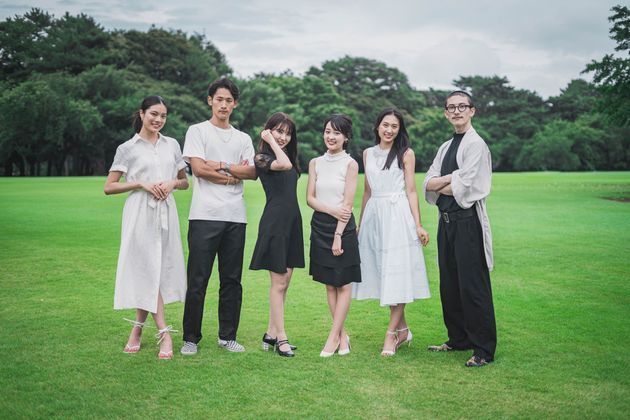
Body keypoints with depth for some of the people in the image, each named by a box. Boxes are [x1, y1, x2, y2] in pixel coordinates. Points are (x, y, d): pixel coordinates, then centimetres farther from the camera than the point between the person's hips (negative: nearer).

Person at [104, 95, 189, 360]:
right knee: (149, 270, -5)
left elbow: (185, 182, 18)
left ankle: (138, 328, 20)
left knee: (154, 270, 5)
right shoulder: (128, 148, 3)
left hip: (166, 212, 4)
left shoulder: (172, 145, 12)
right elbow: (109, 187, 0)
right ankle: (164, 333, -5)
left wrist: (172, 183, -4)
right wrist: (141, 183, -11)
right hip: (140, 212, -3)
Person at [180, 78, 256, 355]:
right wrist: (234, 175, 0)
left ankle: (227, 336, 17)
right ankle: (191, 338, 8)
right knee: (197, 279, -3)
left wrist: (221, 165, -7)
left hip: (235, 217, 4)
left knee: (232, 280, 7)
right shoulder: (197, 131, 7)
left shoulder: (243, 139, 18)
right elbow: (198, 168, -7)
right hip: (204, 215, -4)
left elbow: (252, 172, 3)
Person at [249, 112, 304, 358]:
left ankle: (271, 334, 17)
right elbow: (284, 164, -24)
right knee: (278, 282, -4)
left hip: (292, 222, 8)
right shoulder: (262, 158, -6)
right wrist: (271, 141, -14)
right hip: (274, 221, -8)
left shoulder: (290, 158, 17)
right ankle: (281, 338, 4)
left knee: (284, 280, 9)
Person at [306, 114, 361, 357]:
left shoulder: (350, 164, -4)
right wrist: (331, 210, -14)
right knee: (329, 284, 7)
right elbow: (310, 198, 3)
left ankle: (333, 336, 4)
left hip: (343, 227, -4)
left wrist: (338, 235, -13)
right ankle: (342, 335, 15)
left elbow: (347, 204, -8)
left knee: (344, 283, -1)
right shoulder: (315, 163, 8)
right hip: (319, 226, 4)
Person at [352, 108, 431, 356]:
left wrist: (418, 225, -8)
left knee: (398, 274, -6)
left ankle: (391, 334, 0)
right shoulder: (368, 154, 13)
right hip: (374, 215, 5)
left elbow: (411, 191, -1)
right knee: (383, 274, 6)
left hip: (398, 216, -5)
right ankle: (403, 330, 18)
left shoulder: (406, 154, 1)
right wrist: (360, 224, 19)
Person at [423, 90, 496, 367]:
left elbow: (463, 187, -17)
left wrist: (442, 184, -1)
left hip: (468, 220, -8)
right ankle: (458, 339, 27)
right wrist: (453, 178, -9)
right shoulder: (446, 147, 17)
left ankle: (484, 349, 3)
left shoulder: (476, 144, -8)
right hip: (447, 220, 8)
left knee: (473, 286, -5)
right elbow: (428, 183, 7)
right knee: (449, 284, 14)